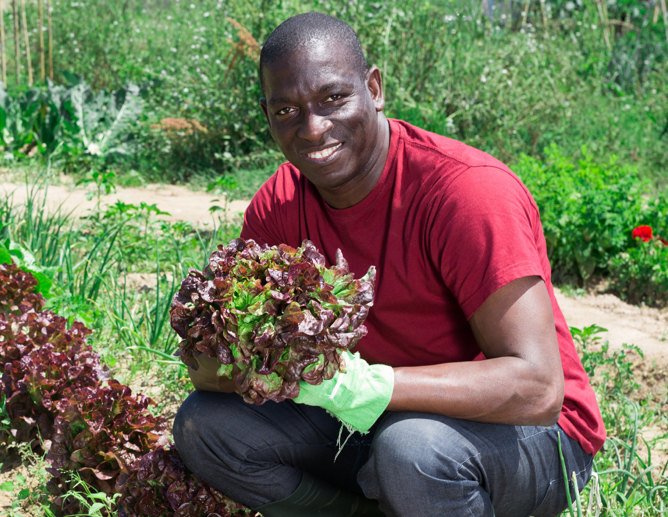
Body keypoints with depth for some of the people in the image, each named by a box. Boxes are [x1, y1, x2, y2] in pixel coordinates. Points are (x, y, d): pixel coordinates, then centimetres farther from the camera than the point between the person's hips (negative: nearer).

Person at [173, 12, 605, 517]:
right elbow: (211, 371, -5)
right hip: (373, 422, 6)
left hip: (532, 434, -5)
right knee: (203, 424, -7)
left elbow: (538, 388, -31)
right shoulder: (279, 205, -6)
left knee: (413, 446, -37)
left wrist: (371, 385, -41)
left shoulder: (467, 189, -25)